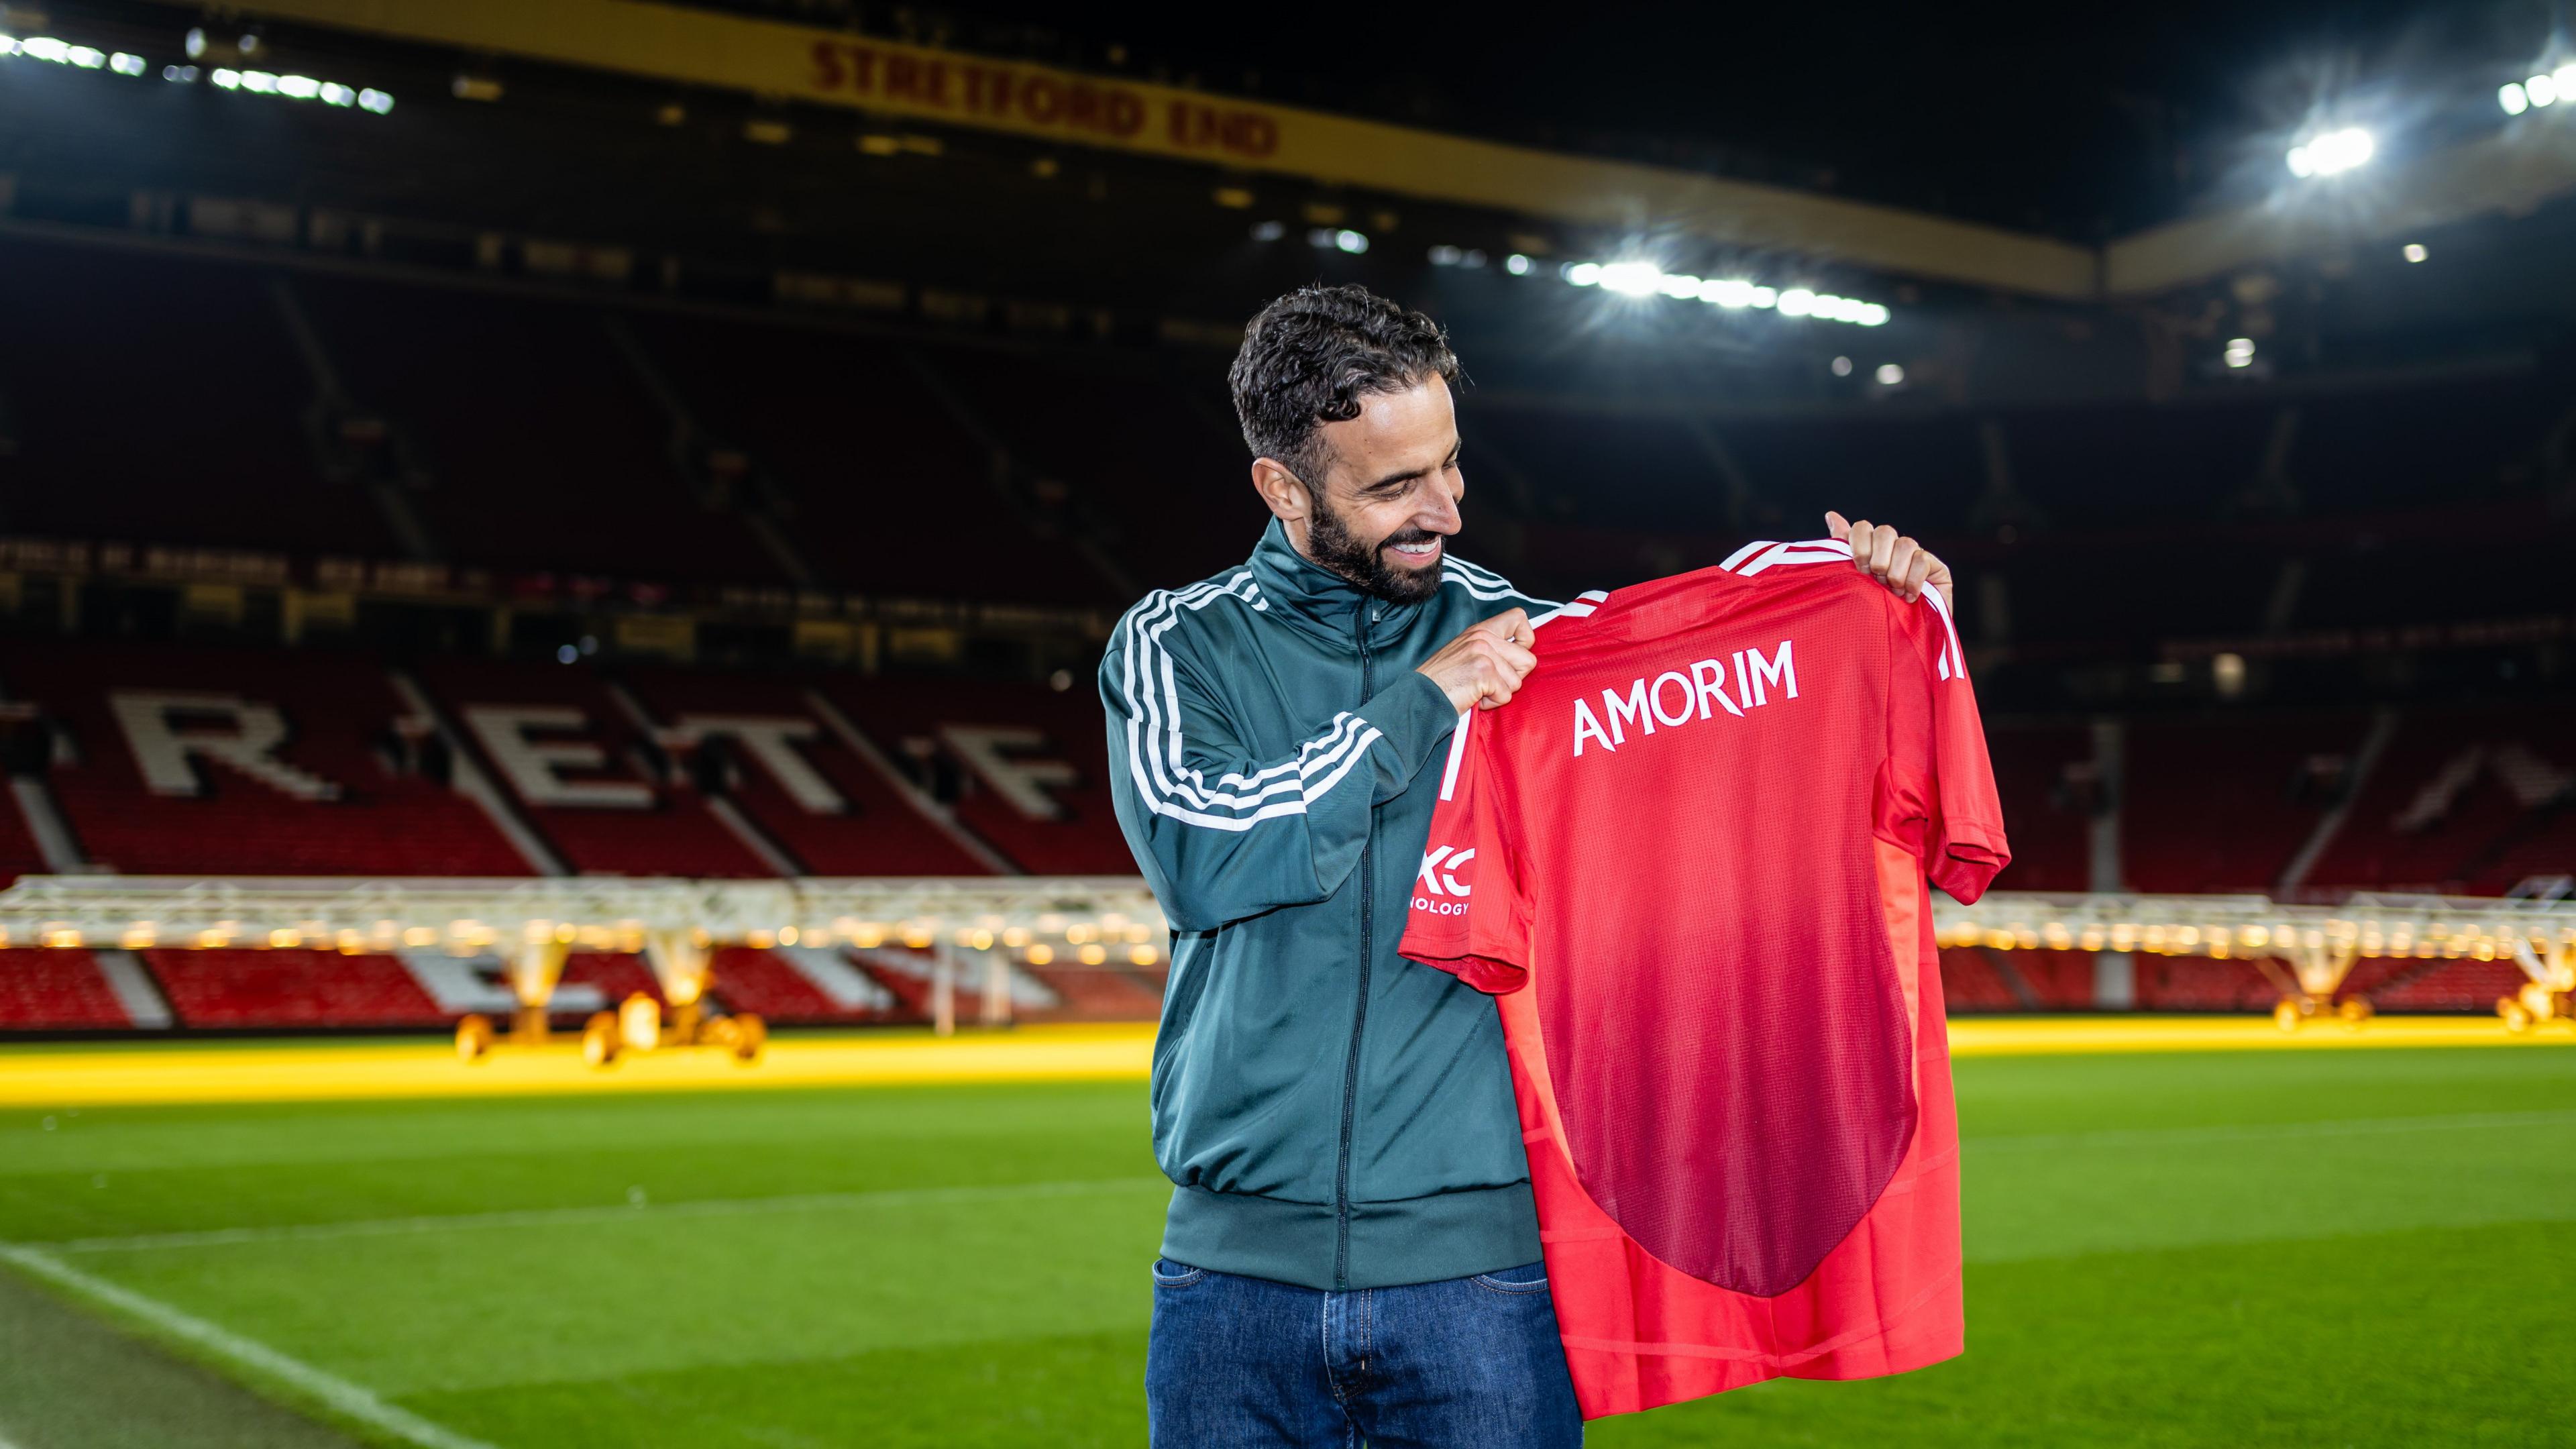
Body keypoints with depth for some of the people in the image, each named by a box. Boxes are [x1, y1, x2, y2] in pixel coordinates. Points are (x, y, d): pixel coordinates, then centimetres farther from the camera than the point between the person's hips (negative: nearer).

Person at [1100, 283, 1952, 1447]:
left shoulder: (1530, 639, 6)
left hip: (1482, 1266, 1)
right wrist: (1418, 703, -12)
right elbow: (1200, 859, -14)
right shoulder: (1177, 644, 3)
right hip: (1239, 1265, 0)